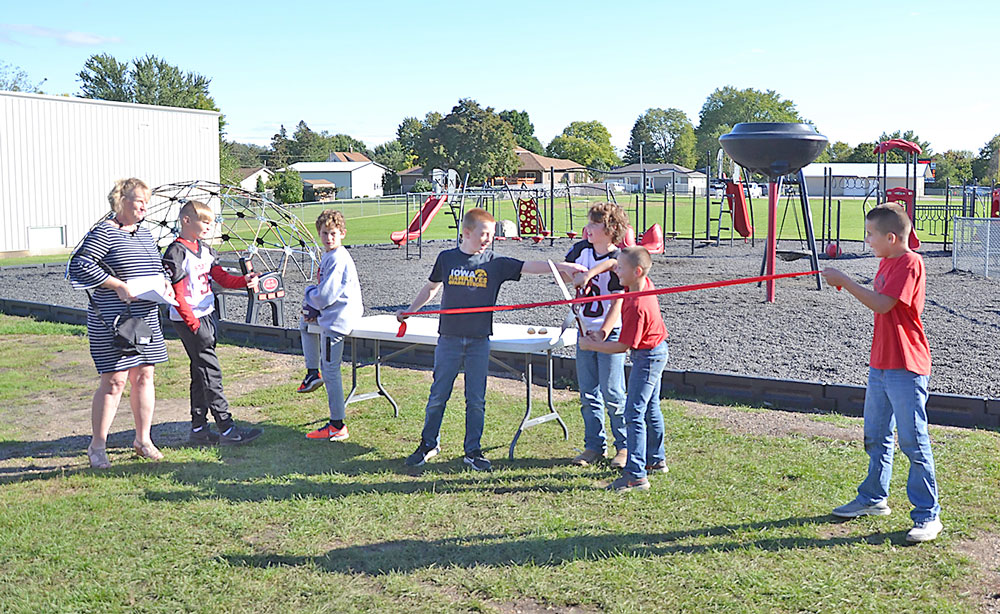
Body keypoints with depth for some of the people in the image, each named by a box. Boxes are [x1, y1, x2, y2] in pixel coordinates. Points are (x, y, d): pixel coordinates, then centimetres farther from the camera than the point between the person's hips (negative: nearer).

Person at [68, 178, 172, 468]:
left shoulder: (145, 234, 15)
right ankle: (97, 447, 7)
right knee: (114, 381, -6)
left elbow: (157, 267, 27)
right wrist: (119, 286, -20)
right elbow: (79, 265, -18)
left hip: (146, 318, 8)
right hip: (113, 321, -8)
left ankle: (143, 439, 22)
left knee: (143, 376, 11)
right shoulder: (104, 233, -9)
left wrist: (164, 282, 5)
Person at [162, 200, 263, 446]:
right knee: (210, 372, -7)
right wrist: (194, 324, -18)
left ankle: (198, 429, 20)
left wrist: (245, 281, -10)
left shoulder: (205, 249, 12)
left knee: (201, 373, 12)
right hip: (188, 320, -9)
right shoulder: (176, 252, -13)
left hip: (208, 315, 9)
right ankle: (227, 430, -4)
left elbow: (222, 277, 9)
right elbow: (177, 294, -16)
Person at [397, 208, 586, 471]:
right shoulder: (447, 258, 3)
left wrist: (560, 266, -21)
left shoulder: (495, 263, 0)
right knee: (438, 396, 7)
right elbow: (431, 288, 18)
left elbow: (528, 266, -9)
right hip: (449, 338, 0)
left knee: (476, 400, 4)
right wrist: (409, 311, 19)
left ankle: (473, 451, 17)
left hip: (480, 341, 0)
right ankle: (429, 444, 25)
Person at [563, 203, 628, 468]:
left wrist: (602, 334, -18)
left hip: (611, 332, -6)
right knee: (588, 394, 10)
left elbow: (618, 304, -15)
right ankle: (594, 445, 21)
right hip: (585, 331, 6)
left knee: (612, 394, -3)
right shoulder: (581, 249, 4)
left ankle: (625, 446, 12)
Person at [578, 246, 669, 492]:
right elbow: (614, 265, 12)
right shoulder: (645, 283, -5)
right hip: (656, 352, 11)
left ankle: (636, 475, -12)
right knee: (650, 409, 22)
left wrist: (591, 345, -17)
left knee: (634, 414, -11)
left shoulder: (637, 307, -31)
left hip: (648, 357, -11)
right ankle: (657, 461, 36)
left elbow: (623, 346, -26)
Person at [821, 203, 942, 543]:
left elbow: (883, 304, -23)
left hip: (906, 368, -9)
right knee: (876, 436, 19)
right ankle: (873, 499, 34)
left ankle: (928, 515, 5)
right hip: (880, 365, 10)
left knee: (913, 442, -4)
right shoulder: (886, 262, 13)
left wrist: (844, 281, -19)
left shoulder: (910, 262, -15)